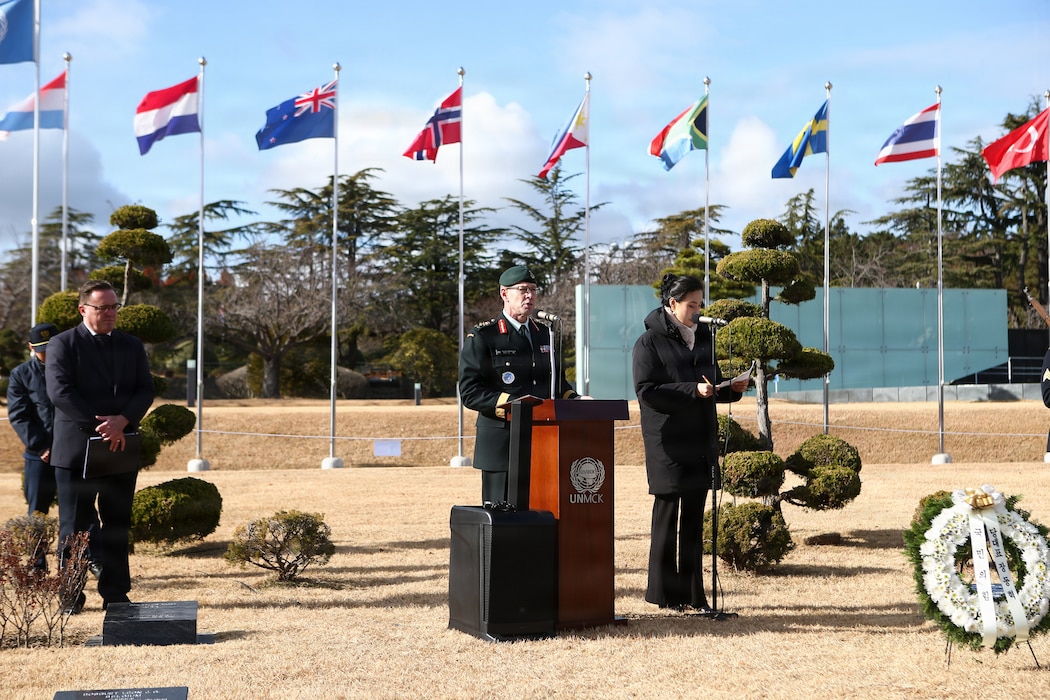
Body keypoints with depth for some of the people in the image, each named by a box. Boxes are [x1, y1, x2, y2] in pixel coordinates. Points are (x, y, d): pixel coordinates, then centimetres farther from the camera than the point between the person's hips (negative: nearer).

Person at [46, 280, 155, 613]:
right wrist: (99, 425, -18)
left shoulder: (132, 346, 13)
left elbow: (145, 390, 4)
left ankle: (115, 592, 14)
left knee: (118, 524, 7)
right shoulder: (63, 344, -1)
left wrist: (123, 420, -14)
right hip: (76, 448, -4)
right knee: (73, 526, 2)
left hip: (121, 448, 4)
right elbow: (60, 392, -13)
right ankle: (70, 594, 11)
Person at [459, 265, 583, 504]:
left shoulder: (545, 334, 17)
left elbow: (558, 382, 24)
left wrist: (574, 400, 2)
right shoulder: (482, 337, -3)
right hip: (501, 445, -6)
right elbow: (469, 392, -11)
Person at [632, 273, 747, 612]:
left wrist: (732, 389, 0)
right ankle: (663, 591, 8)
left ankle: (692, 592, 13)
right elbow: (647, 392, -14)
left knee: (694, 517, 8)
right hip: (668, 443, -6)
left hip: (701, 440, 6)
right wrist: (693, 391, -22)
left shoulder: (703, 337, 14)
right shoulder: (650, 342, -6)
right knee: (667, 514, 0)